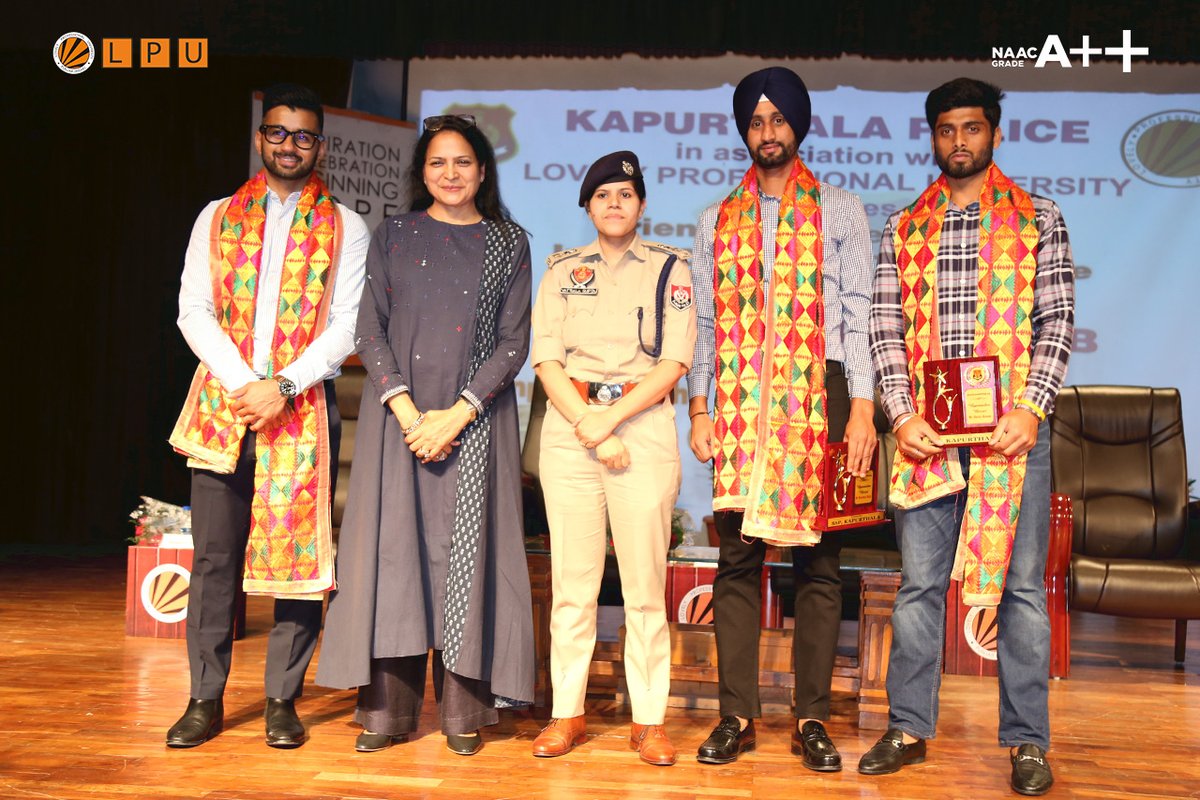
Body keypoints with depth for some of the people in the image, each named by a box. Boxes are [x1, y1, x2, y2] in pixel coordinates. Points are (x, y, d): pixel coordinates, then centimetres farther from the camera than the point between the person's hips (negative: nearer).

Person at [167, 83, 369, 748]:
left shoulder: (346, 230, 8)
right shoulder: (217, 217, 13)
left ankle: (283, 699, 10)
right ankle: (206, 699, 11)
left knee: (299, 553, 0)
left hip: (304, 406, -1)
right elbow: (194, 311, 4)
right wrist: (241, 383, -10)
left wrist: (284, 386, -13)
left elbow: (346, 326, -1)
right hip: (222, 401, 2)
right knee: (213, 555, 1)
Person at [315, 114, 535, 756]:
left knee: (467, 547, -2)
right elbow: (370, 332, 3)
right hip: (398, 412, 1)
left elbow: (513, 342, 1)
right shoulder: (392, 237, 10)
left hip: (475, 417, -1)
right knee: (393, 544, -2)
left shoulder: (508, 243, 8)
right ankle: (388, 708, 5)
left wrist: (457, 414, -11)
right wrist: (407, 411, -10)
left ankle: (463, 709, 4)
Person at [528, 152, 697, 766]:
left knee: (645, 580, -3)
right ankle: (567, 712, 10)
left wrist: (611, 417, -11)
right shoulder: (562, 269, 14)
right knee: (573, 578, 2)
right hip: (568, 426, 2)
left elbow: (674, 361, -1)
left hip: (643, 423, -1)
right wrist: (588, 425, -9)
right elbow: (546, 358, 4)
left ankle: (648, 719, 5)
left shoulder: (669, 267, 9)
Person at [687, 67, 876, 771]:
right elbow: (704, 322, 13)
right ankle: (737, 715, 8)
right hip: (740, 402, 2)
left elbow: (858, 316, 2)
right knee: (739, 559, 1)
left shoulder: (840, 211, 9)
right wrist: (699, 409, 5)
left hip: (818, 395, -2)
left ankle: (813, 718, 7)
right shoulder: (719, 220, 15)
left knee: (818, 561, 0)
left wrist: (862, 408, -7)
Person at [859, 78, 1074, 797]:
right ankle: (909, 729, 17)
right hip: (926, 430, 2)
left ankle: (1028, 742, 12)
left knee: (1021, 585, 3)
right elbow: (885, 327, 6)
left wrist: (1030, 409, -12)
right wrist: (902, 413, -7)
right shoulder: (905, 229, 11)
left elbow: (1058, 321, 1)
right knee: (920, 583, 7)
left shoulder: (1038, 220, 7)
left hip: (1012, 426, -1)